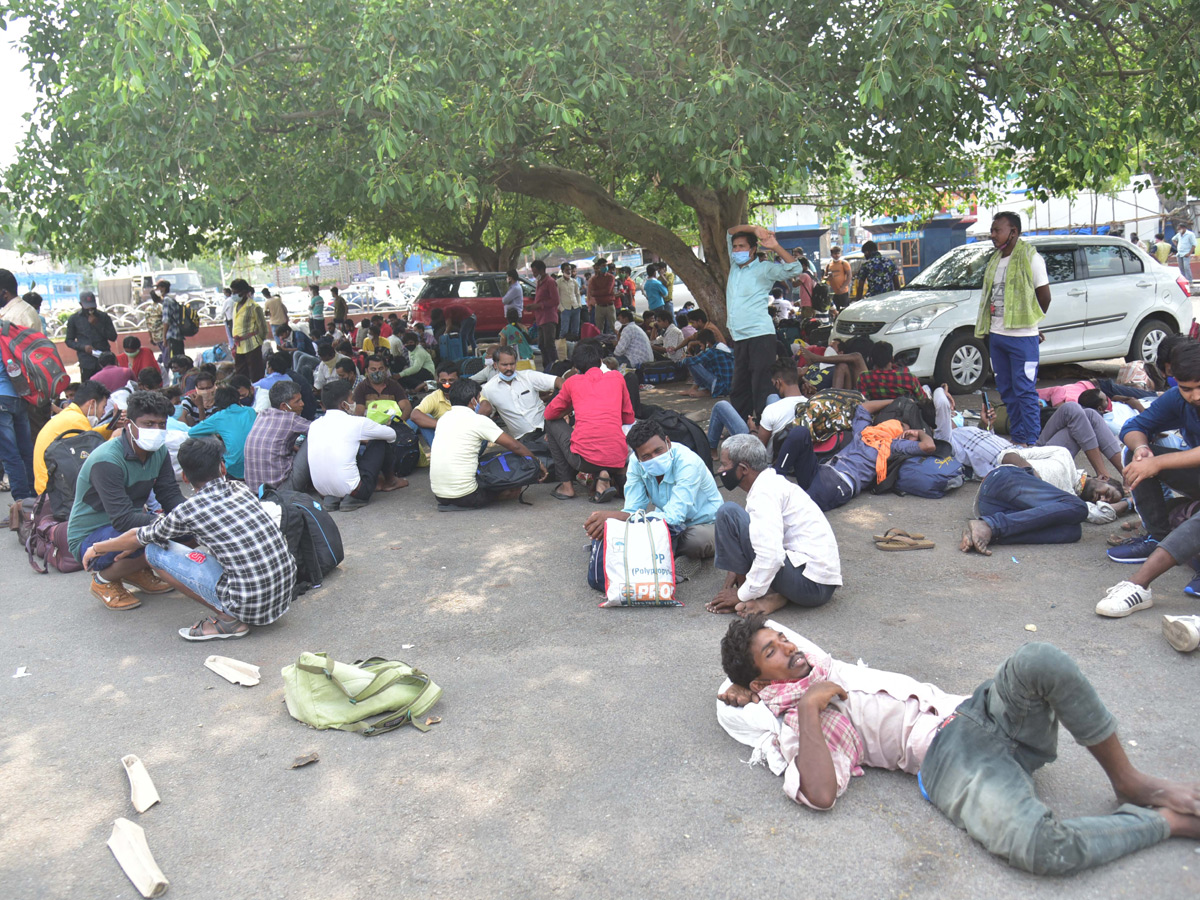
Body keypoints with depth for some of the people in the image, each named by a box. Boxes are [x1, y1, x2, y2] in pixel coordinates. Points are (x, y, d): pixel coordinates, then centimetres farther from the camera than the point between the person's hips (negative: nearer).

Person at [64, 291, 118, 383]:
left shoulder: (103, 317, 9)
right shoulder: (74, 319, 7)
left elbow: (113, 337, 2)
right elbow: (69, 341, 10)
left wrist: (97, 324, -8)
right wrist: (83, 347, -9)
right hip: (86, 362, 0)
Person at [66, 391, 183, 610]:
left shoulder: (159, 452, -3)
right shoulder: (107, 460, -27)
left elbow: (171, 495, -5)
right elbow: (123, 518, -33)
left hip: (132, 524, 8)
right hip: (88, 538, -7)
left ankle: (138, 571, 11)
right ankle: (104, 579, -5)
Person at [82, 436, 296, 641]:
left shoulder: (188, 511, -6)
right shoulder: (241, 490, 9)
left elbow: (139, 537, 15)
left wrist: (97, 548, 32)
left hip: (250, 605, -6)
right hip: (286, 595, 6)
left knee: (155, 550, 4)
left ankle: (227, 620, 0)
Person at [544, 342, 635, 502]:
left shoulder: (572, 382, 11)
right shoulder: (617, 377, 14)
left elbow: (549, 414, 22)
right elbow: (629, 419, 20)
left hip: (584, 459, -3)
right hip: (618, 459, 3)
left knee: (553, 423, 23)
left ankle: (566, 486, 17)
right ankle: (607, 476, 5)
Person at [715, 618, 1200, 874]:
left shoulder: (825, 666, 25)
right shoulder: (792, 727, 2)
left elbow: (766, 631, 42)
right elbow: (821, 794, -15)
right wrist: (809, 706, -13)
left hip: (977, 709, 7)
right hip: (946, 758, -7)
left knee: (1041, 660, -25)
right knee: (1044, 849, -35)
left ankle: (1129, 782, -6)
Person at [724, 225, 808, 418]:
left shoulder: (763, 269, 0)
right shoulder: (735, 266, 18)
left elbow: (795, 268, -11)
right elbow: (730, 232, 21)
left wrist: (775, 247, -18)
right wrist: (753, 228, 6)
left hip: (760, 335, -7)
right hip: (739, 337, 7)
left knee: (761, 389, -10)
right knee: (739, 390, 11)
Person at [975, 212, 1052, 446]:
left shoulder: (1030, 258, -7)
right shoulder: (995, 261, 14)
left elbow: (1044, 297, -4)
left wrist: (1028, 319, 6)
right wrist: (987, 327, 11)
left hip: (1022, 337, -7)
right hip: (997, 335, 7)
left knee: (1025, 391, -6)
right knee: (1007, 391, 12)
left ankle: (1032, 441, -1)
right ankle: (1017, 438, 20)